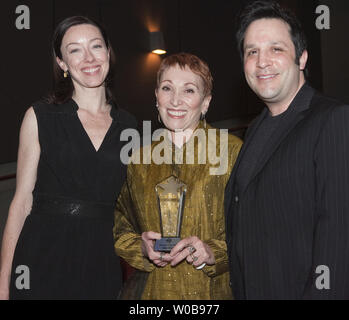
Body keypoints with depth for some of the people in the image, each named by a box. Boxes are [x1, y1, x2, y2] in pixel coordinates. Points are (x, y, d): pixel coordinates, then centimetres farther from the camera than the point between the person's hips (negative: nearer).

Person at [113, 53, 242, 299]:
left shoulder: (233, 151, -7)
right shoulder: (140, 160, 4)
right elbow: (121, 226, 10)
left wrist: (213, 252, -21)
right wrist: (141, 247, -8)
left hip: (214, 290, -2)